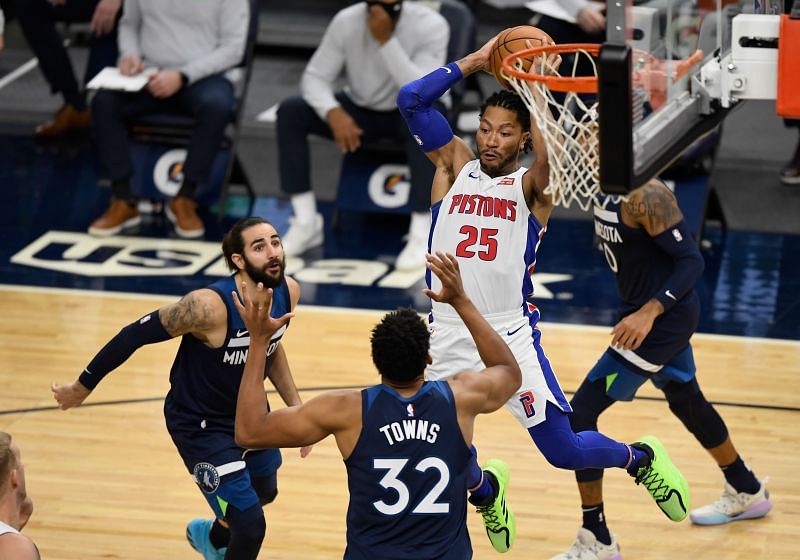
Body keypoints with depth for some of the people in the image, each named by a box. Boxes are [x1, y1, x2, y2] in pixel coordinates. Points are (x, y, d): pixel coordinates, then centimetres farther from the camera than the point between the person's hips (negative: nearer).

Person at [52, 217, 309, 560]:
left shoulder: (287, 292, -14)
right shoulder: (210, 306, -35)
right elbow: (135, 335, -24)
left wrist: (295, 406, 6)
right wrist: (81, 389, -15)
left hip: (249, 412, 8)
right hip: (201, 425, -8)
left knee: (264, 491, 31)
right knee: (249, 526, -14)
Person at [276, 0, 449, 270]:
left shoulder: (431, 25, -24)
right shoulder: (346, 22, -16)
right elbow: (315, 77, -13)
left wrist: (386, 40, -40)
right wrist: (333, 112, -34)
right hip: (361, 111, 3)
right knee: (290, 111, -20)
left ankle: (421, 234, -35)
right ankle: (306, 223, -15)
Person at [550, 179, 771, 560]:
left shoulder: (645, 197, -26)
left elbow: (692, 261, -26)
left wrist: (648, 313, -36)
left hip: (663, 318, -10)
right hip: (666, 317, 10)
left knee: (580, 413, -10)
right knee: (685, 401, 30)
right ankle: (746, 493, 52)